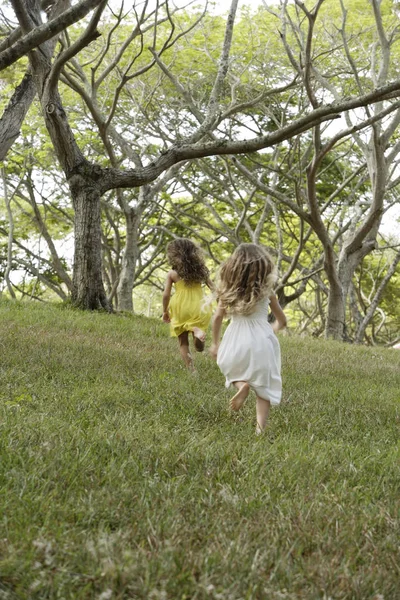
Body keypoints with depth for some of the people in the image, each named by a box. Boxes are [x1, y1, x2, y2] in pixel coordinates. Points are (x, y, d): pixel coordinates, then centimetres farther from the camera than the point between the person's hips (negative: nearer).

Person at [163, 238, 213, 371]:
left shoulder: (172, 273, -3)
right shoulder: (200, 269, 4)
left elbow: (166, 294, -4)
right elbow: (213, 288, 6)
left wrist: (165, 312, 10)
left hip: (180, 310, -2)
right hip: (198, 310, 2)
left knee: (183, 343, 15)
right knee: (199, 348, 7)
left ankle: (191, 370, -1)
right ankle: (197, 330, -26)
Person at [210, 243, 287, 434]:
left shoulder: (229, 289, 3)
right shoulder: (266, 290, 2)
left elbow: (217, 317, 1)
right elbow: (282, 321, 11)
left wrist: (215, 343, 13)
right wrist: (272, 330, 33)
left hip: (236, 341, 1)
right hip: (261, 341, -1)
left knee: (231, 368, 28)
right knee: (264, 388, 8)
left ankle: (242, 384, -4)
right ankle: (260, 429, -4)